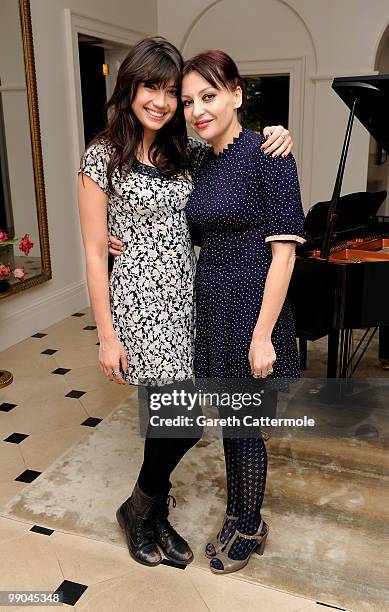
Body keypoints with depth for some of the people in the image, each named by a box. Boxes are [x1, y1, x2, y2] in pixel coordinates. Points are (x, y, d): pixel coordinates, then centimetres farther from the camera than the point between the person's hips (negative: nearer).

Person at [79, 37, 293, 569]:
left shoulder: (183, 154, 8)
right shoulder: (104, 156, -7)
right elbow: (95, 254, -8)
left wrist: (277, 135, -3)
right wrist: (107, 336, -10)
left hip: (185, 296, 6)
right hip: (141, 299, -5)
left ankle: (155, 517, 37)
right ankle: (137, 509, 25)